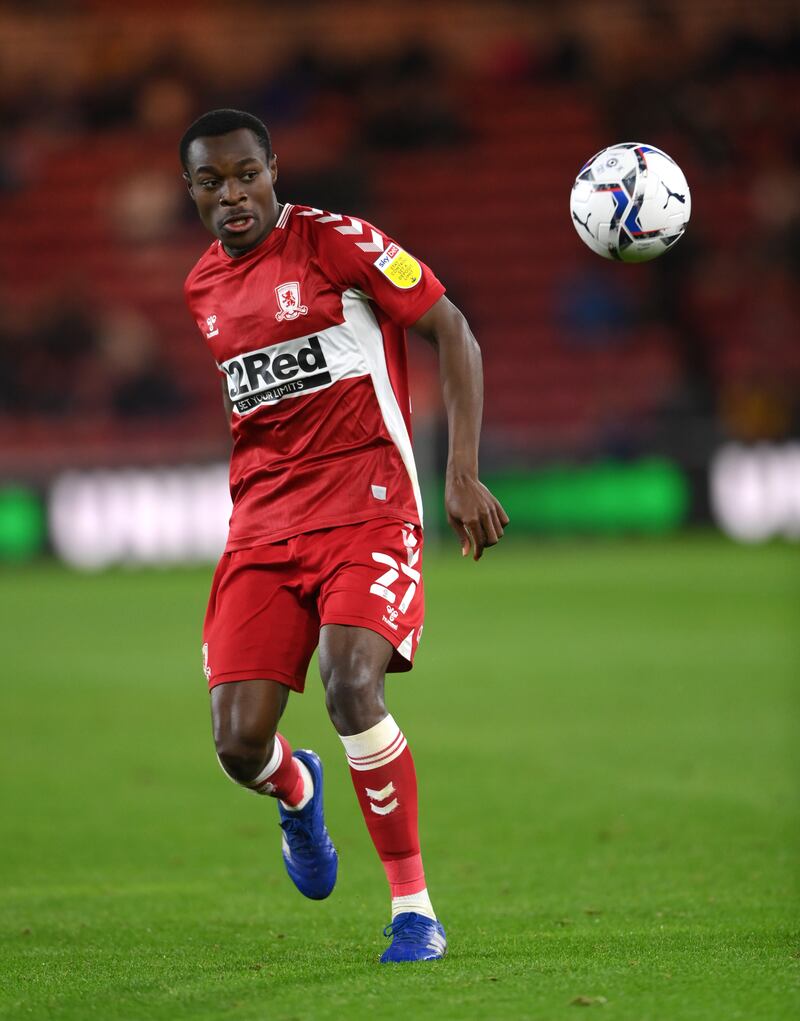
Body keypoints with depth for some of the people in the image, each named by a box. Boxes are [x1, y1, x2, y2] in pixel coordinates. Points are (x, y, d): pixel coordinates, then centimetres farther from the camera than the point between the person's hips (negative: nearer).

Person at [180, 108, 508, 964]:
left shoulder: (334, 242, -5)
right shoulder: (203, 287, 13)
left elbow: (453, 333, -6)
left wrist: (462, 474, -13)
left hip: (366, 511, -5)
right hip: (261, 529, 5)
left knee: (349, 686, -27)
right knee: (238, 742, -8)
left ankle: (413, 907, -12)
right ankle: (297, 792, 32)